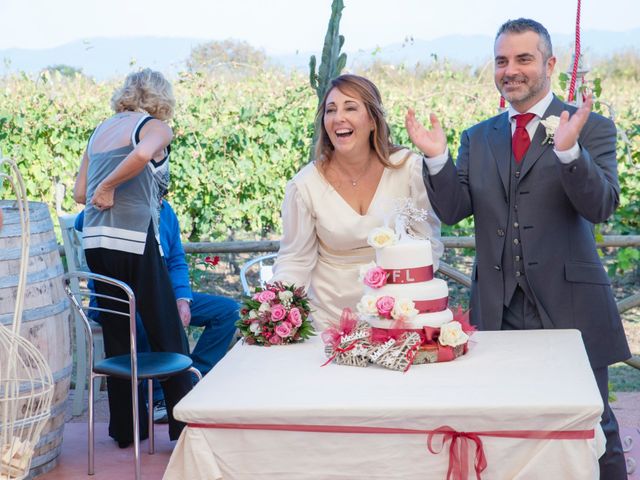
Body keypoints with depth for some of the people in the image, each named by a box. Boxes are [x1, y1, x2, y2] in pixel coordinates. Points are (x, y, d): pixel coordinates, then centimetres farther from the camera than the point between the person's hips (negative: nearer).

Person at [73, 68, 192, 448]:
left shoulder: (101, 129, 19)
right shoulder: (156, 126, 1)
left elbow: (80, 193, 17)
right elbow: (142, 154, -23)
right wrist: (108, 187, -11)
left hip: (94, 240, 6)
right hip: (134, 238, -6)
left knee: (117, 335, 13)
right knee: (168, 335, 4)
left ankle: (127, 427, 20)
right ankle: (184, 423, 9)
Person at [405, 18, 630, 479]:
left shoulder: (592, 128, -1)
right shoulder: (478, 138, 11)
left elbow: (602, 206, -14)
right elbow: (453, 210, 4)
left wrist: (568, 151, -30)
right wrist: (437, 159, -12)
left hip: (567, 304, -3)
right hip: (499, 310, 3)